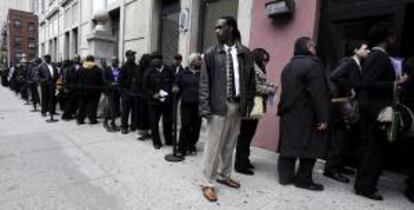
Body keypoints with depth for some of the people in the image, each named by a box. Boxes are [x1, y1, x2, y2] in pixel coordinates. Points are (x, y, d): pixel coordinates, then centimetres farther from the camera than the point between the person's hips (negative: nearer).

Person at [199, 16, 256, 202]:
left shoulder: (245, 53, 6)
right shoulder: (211, 54, 0)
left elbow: (251, 81, 9)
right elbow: (204, 82, -3)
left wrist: (248, 104, 5)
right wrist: (204, 106, -10)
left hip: (238, 105, 3)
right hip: (219, 105, -3)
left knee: (230, 144, 14)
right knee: (214, 145, 2)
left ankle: (224, 175, 34)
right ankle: (207, 182, 17)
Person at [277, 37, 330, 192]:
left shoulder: (288, 66, 15)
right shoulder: (312, 64, -11)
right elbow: (318, 93, -18)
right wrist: (323, 117, -16)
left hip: (289, 113, 8)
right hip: (307, 115, -8)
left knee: (288, 144, 10)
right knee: (309, 146, 3)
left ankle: (285, 176, 17)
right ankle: (304, 179, 10)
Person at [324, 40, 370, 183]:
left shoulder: (357, 65, 18)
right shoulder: (349, 62, -9)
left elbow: (357, 85, 17)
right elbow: (334, 76, -25)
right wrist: (349, 91, -18)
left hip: (351, 105, 9)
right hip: (344, 105, -9)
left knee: (344, 138, 15)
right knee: (339, 139, -5)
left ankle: (338, 166, 26)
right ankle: (332, 169, 4)